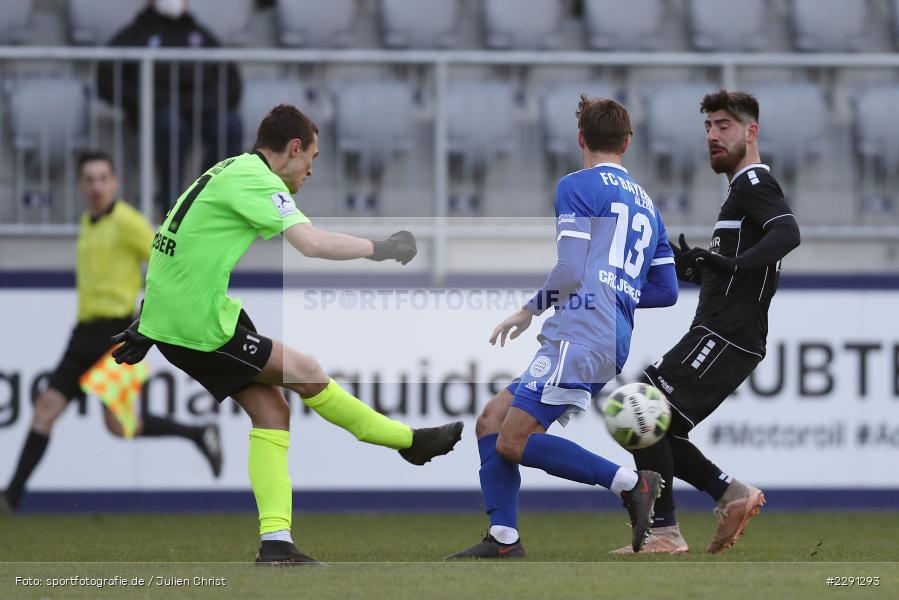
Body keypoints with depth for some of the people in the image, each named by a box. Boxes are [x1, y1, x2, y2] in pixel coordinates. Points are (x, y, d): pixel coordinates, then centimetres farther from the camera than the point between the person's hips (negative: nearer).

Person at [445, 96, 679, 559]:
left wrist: (530, 309, 5)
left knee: (514, 442, -12)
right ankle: (503, 539, 1)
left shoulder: (577, 186, -1)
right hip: (611, 343, 9)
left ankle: (631, 483, -15)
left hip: (581, 335, -9)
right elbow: (666, 290, 21)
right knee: (492, 420, 10)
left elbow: (570, 271, -11)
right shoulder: (645, 203, 23)